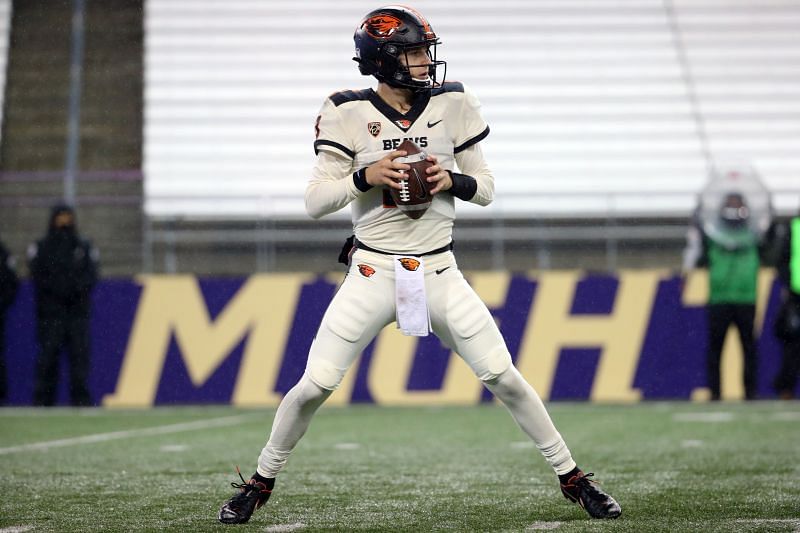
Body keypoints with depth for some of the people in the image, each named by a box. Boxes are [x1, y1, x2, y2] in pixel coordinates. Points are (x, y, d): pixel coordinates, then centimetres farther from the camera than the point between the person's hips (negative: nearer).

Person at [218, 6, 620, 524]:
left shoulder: (452, 105, 1)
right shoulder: (349, 113, -5)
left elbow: (486, 188, 6)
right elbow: (315, 201, -6)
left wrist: (450, 179, -14)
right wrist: (367, 176, -21)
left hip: (438, 272, 1)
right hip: (372, 272, -1)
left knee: (504, 377, -4)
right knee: (315, 384, -5)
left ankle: (572, 477, 9)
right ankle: (261, 482, 16)